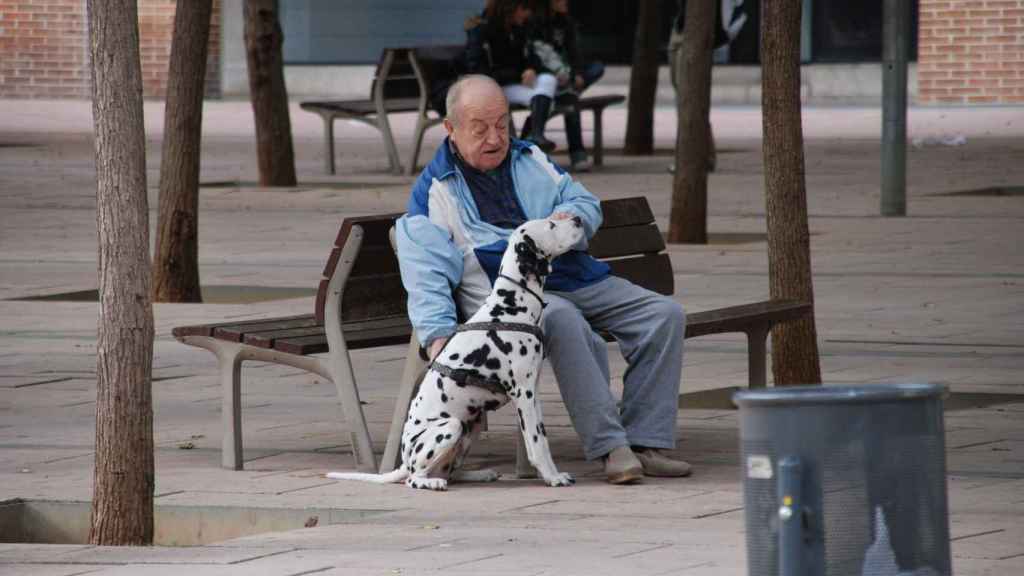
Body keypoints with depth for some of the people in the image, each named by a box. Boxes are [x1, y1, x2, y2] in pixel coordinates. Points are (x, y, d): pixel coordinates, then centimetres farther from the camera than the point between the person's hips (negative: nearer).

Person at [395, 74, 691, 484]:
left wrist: (570, 217, -7)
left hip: (575, 278, 6)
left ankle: (644, 443, -18)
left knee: (665, 314, -12)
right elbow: (425, 274, -7)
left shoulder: (529, 159, 22)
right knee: (564, 320, -39)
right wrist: (438, 335, -23)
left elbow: (587, 204, 20)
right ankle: (610, 446, -39)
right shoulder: (433, 191, 4)